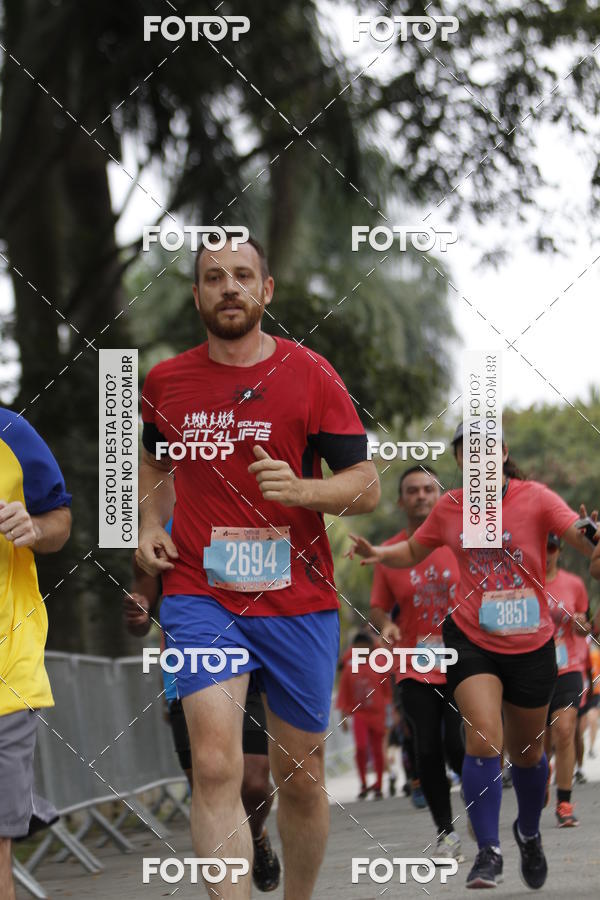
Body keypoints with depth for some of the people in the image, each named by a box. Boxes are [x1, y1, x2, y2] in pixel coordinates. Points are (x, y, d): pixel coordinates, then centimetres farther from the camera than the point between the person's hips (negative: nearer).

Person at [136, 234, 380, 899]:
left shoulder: (310, 375, -1)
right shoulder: (164, 382, 6)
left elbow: (366, 488, -1)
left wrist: (299, 490, -20)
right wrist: (149, 526, 9)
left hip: (297, 600, 0)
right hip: (199, 594, 0)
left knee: (299, 776, 10)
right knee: (215, 766, -18)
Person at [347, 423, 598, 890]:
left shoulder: (535, 498, -10)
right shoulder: (450, 508, -2)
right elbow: (413, 551, 14)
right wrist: (379, 553, -6)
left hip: (531, 645, 0)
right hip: (472, 641, 0)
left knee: (526, 750, 16)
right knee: (484, 737, -20)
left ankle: (529, 833, 43)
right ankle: (488, 851, -14)